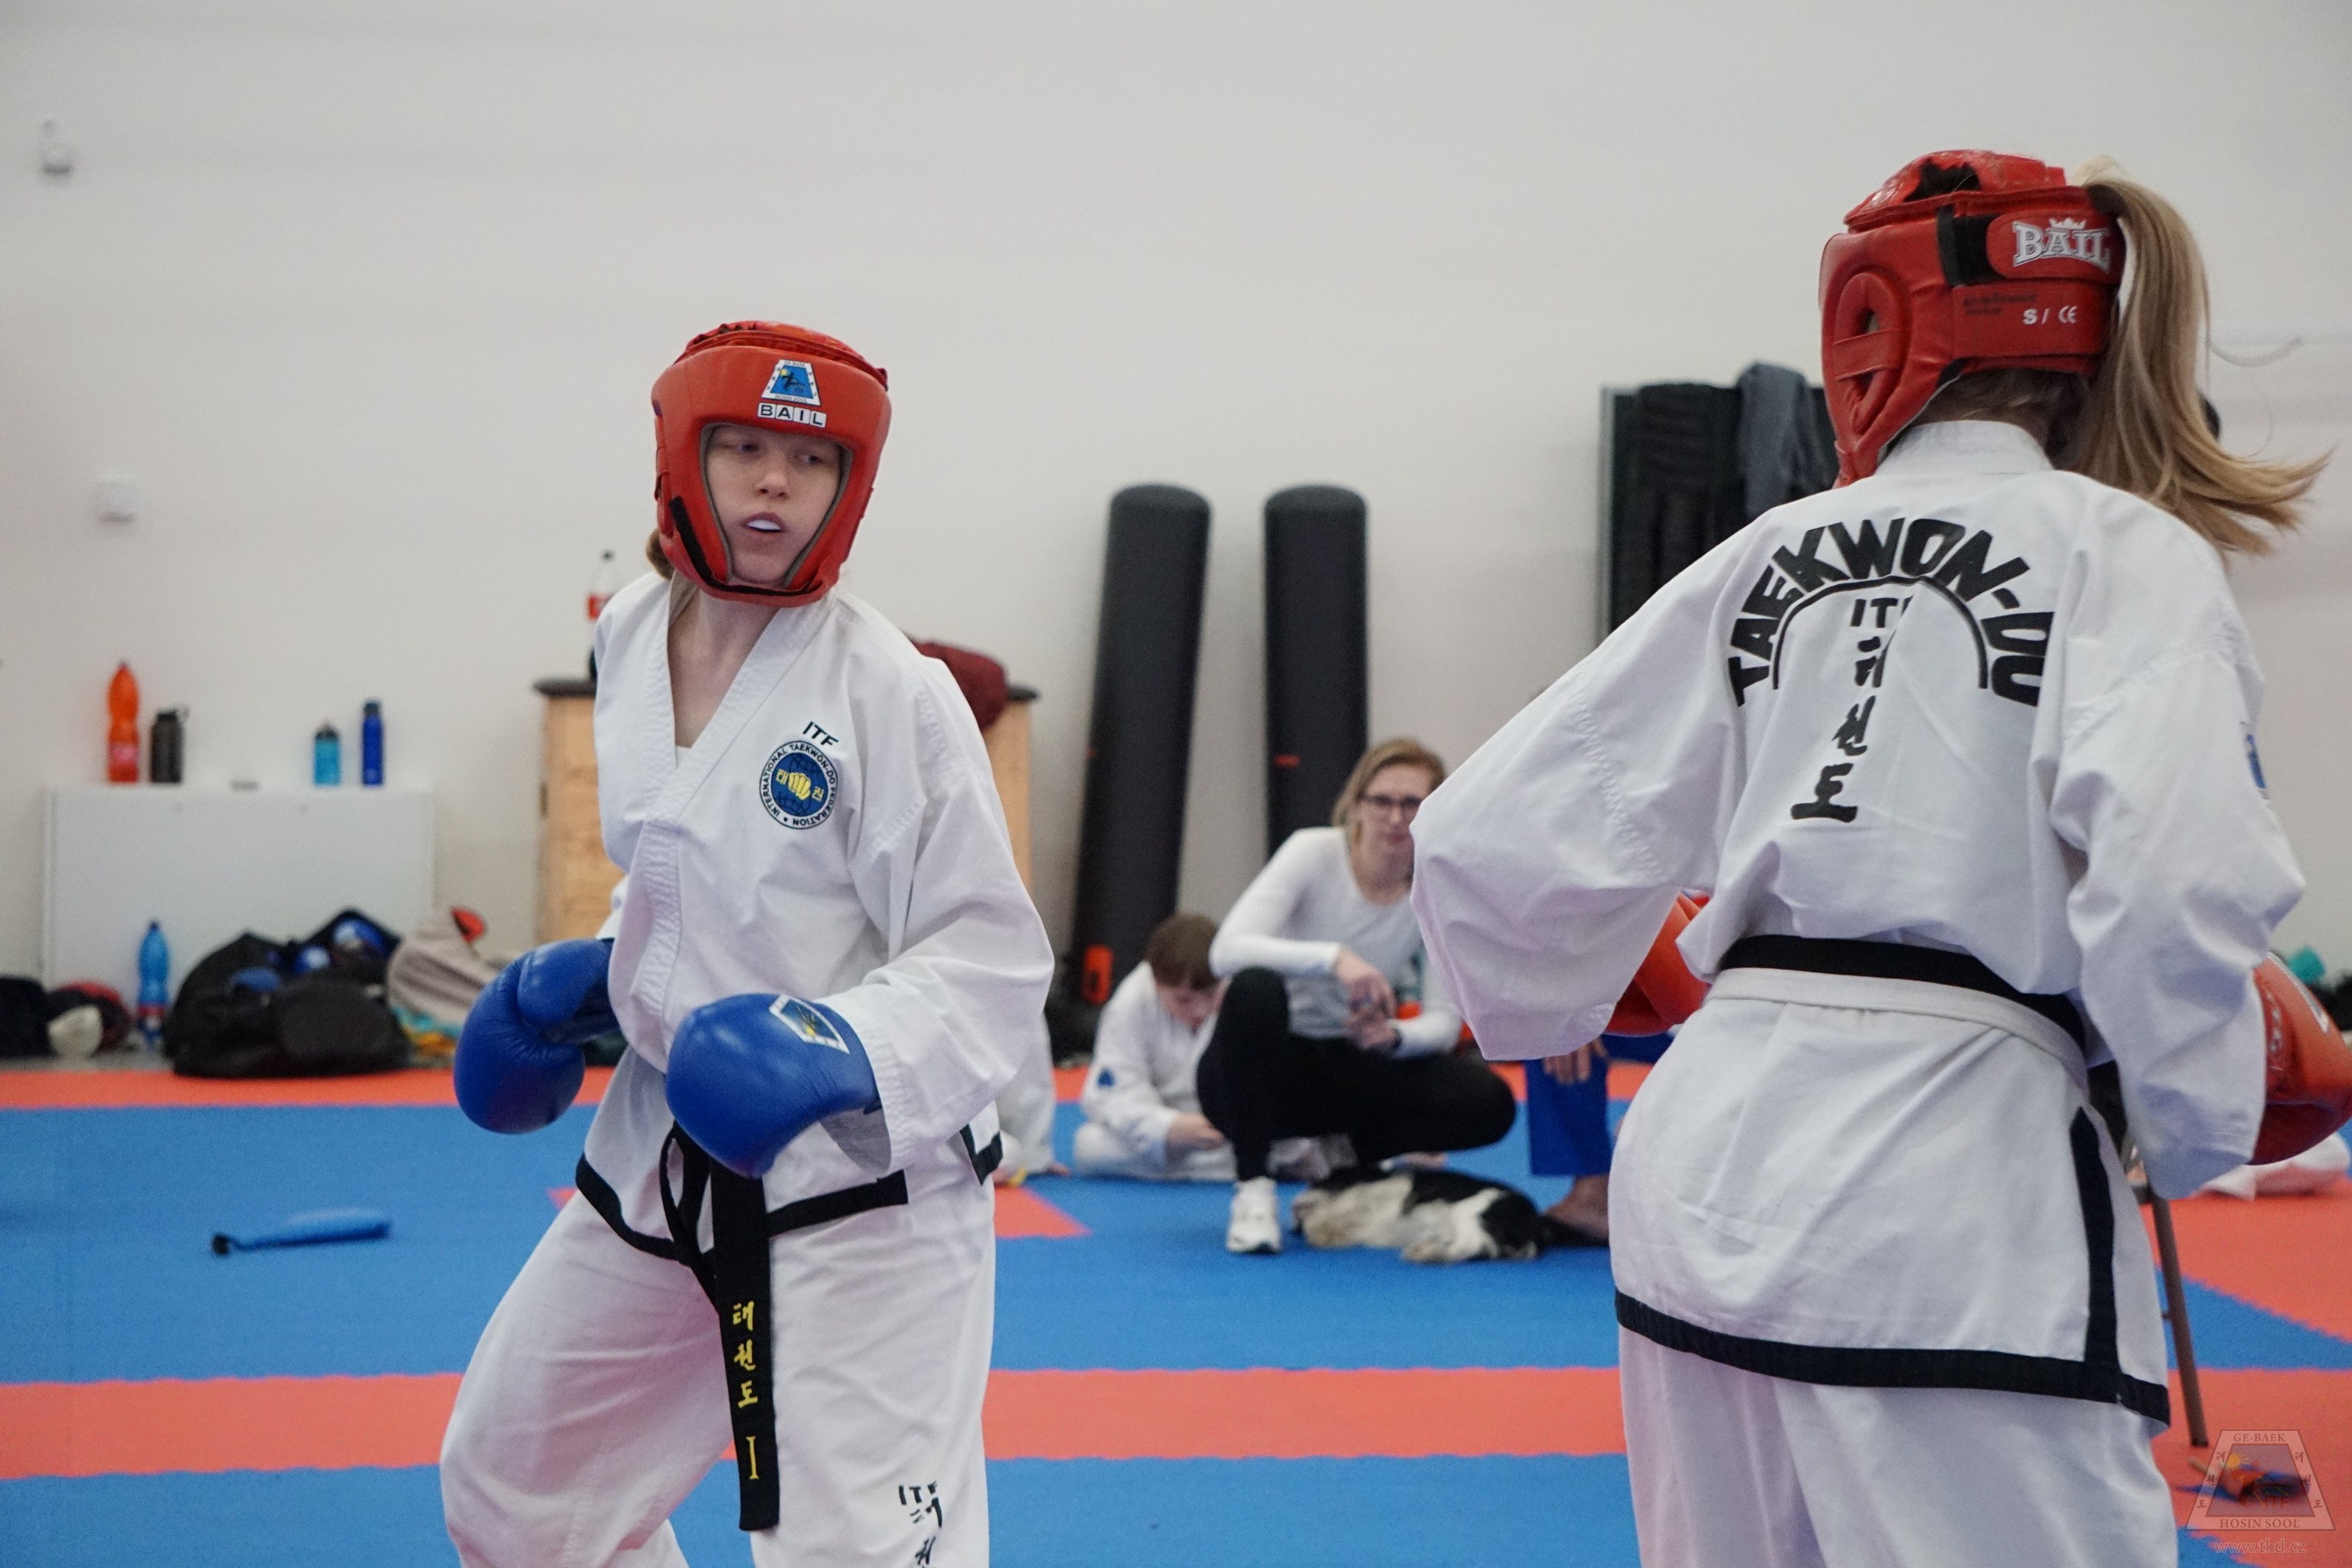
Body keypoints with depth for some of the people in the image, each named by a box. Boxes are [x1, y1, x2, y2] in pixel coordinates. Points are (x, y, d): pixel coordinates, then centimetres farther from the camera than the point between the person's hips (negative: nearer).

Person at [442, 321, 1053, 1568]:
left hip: (859, 1180, -7)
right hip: (663, 1150, 7)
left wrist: (848, 1049, -31)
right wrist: (596, 978, 9)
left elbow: (989, 960, -16)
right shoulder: (633, 637, 3)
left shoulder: (889, 693, -18)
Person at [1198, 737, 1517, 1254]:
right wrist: (1333, 957, -43)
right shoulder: (1315, 853, -16)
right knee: (1254, 987, -38)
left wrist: (1393, 1036, -29)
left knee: (1489, 1104, -20)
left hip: (1349, 1066, 3)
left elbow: (1444, 1020, -7)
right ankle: (1252, 1190, -25)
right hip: (1262, 1064, -3)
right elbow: (1227, 949, -30)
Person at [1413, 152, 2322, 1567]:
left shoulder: (1767, 560, 11)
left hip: (1703, 1161, 6)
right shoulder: (2124, 552, -2)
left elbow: (1495, 832, 10)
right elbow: (2175, 874, -19)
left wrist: (1558, 1006, 30)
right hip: (1952, 1195, -6)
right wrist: (2197, 1128, -2)